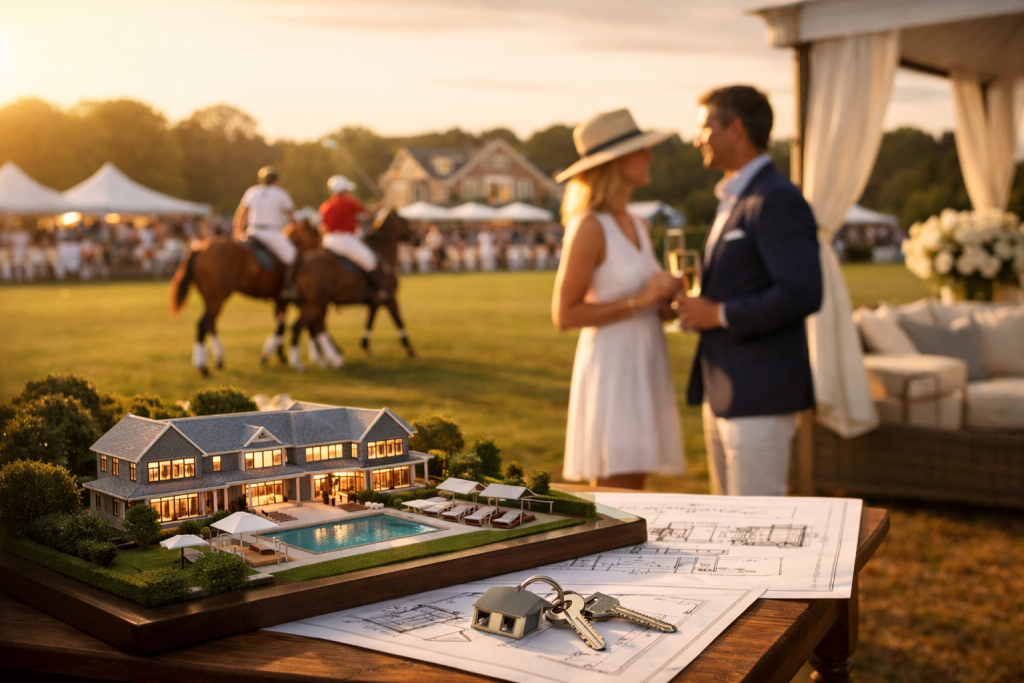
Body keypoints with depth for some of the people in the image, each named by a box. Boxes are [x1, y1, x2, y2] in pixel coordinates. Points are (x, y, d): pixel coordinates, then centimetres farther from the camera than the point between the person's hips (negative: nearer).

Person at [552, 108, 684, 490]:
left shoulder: (638, 228, 14)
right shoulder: (588, 227, -10)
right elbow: (564, 314, -14)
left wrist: (669, 302, 3)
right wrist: (638, 301, -17)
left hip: (645, 370, 8)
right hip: (610, 370, -8)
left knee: (633, 489, 10)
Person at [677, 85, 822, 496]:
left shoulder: (776, 201, -15)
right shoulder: (733, 200, 17)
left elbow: (801, 294, -24)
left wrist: (719, 314, -18)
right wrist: (698, 303, 5)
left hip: (760, 395, -10)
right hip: (724, 392, 10)